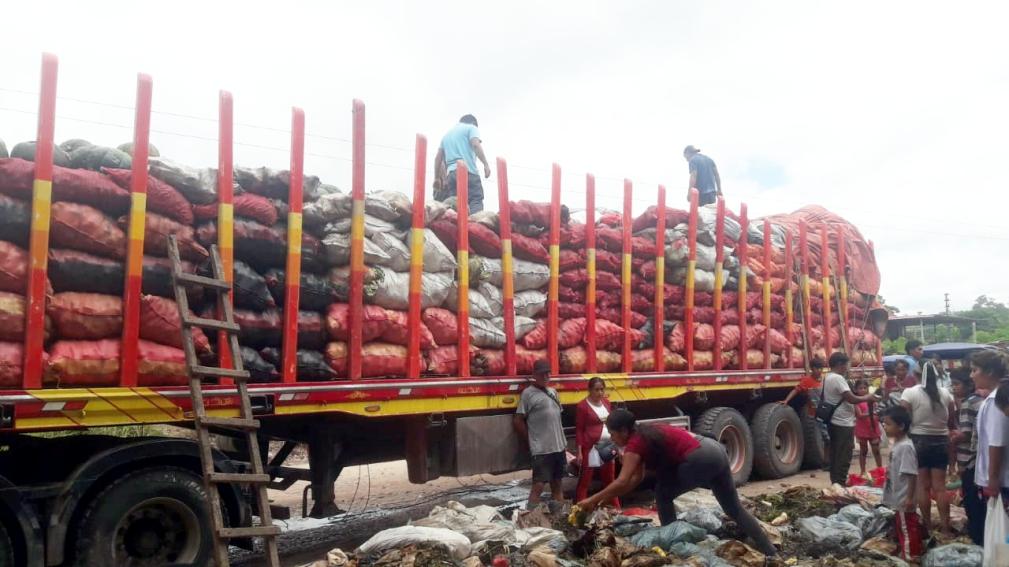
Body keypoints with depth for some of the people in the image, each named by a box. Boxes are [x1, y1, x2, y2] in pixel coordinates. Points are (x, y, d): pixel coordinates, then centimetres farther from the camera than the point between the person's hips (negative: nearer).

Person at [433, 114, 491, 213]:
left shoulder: (447, 134, 30)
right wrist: (486, 164, -10)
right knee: (476, 202, -12)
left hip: (452, 173, 6)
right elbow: (475, 145, -7)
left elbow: (438, 157, 26)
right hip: (469, 172, -5)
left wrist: (437, 178, 29)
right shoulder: (471, 128, 12)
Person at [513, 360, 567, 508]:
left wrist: (561, 439, 12)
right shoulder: (528, 393, -8)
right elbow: (518, 421, -9)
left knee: (557, 484, 15)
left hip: (559, 446, 7)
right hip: (541, 449, -7)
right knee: (538, 486, -6)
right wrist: (531, 440, -4)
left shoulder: (553, 392, 12)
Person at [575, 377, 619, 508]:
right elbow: (579, 430, -10)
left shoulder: (606, 402, 8)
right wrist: (579, 451, -13)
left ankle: (616, 509, 26)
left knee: (610, 480, 16)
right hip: (591, 447, -6)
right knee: (585, 481, -1)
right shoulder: (582, 406, -11)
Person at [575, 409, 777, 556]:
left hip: (700, 460, -10)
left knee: (663, 494, 7)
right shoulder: (643, 435, 17)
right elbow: (636, 478, 18)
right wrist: (606, 498, 15)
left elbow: (622, 482, -17)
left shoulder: (634, 443, -9)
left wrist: (593, 499, -9)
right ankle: (772, 554, 22)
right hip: (714, 452, 10)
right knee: (734, 509, 18)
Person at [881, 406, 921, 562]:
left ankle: (910, 556, 14)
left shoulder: (905, 446, -24)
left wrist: (910, 498, -24)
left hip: (904, 499, -10)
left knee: (907, 529, 3)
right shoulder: (897, 444, 7)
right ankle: (903, 551, 34)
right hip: (897, 497, 10)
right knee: (901, 527, 21)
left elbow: (912, 474, -25)